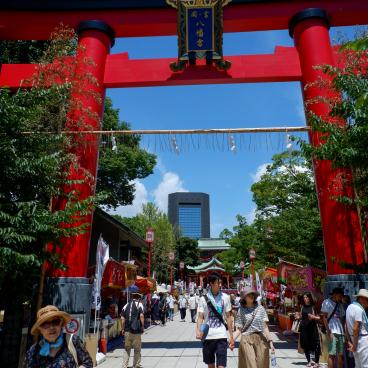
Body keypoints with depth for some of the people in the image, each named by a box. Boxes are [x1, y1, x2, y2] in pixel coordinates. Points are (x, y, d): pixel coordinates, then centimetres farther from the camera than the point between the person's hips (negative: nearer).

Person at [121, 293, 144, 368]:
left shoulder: (126, 305, 11)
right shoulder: (139, 304, -2)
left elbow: (122, 318, 6)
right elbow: (141, 315, -14)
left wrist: (123, 329, 12)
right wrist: (142, 326, -5)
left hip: (127, 330, 4)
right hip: (136, 330, -4)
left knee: (126, 348, 13)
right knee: (137, 349, 9)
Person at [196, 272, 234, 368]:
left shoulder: (225, 297, 0)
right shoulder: (204, 298, -3)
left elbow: (228, 317, 6)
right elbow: (200, 317, -3)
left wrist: (231, 336, 5)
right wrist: (198, 331, -20)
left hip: (221, 336, 0)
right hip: (208, 336, 1)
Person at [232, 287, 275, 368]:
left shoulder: (260, 308, 6)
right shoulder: (241, 310, 3)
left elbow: (265, 327, 6)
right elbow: (239, 329, 2)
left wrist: (270, 341, -2)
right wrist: (232, 340, -12)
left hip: (261, 340, 2)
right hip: (246, 340, -2)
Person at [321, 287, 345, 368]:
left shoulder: (340, 304, 16)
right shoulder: (327, 302, -4)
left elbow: (342, 318, 17)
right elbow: (324, 317, -8)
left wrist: (344, 332, 9)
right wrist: (328, 331, -14)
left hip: (340, 332, 7)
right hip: (332, 331, -7)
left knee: (341, 355, 11)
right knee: (331, 354, -5)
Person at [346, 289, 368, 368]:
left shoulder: (350, 307, 12)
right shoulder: (359, 309, -17)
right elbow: (355, 329, -21)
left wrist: (349, 341, 15)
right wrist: (354, 345, -15)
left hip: (353, 338, 9)